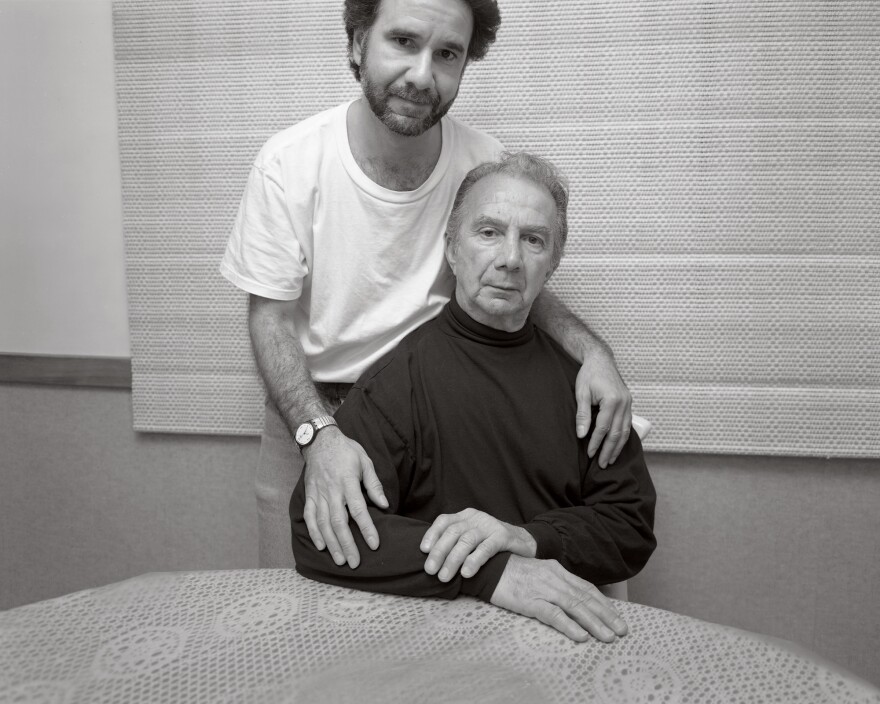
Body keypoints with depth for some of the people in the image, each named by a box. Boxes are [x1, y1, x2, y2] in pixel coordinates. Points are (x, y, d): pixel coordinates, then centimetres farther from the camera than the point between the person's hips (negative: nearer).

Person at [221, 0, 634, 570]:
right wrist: (319, 433, -30)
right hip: (306, 417, 0)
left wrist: (592, 350, -19)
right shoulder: (290, 163, -19)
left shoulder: (484, 164, -14)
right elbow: (271, 315, -14)